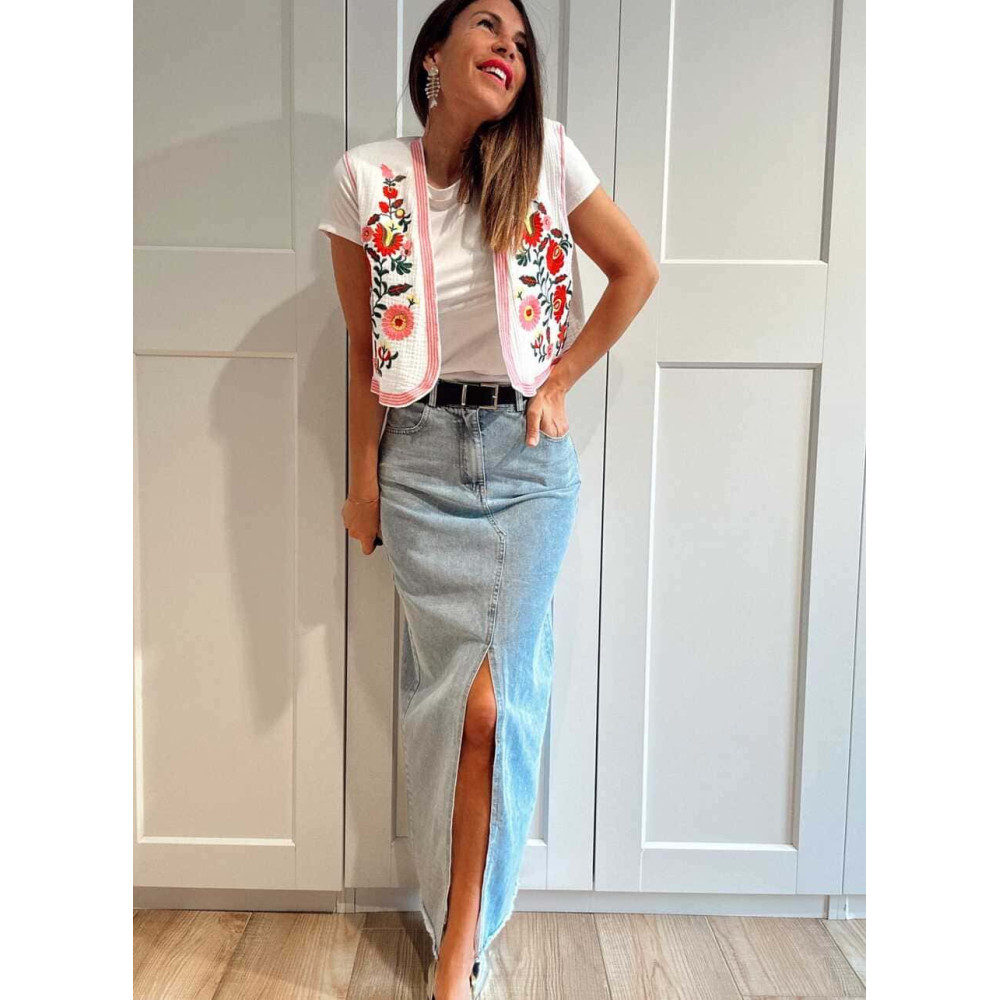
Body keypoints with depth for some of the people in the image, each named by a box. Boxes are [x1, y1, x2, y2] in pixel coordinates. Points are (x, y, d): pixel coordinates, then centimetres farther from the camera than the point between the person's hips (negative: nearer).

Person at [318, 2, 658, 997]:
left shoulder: (546, 157, 0)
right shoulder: (364, 178, 0)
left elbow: (636, 270, 9)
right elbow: (364, 344, 4)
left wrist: (561, 379, 3)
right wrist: (363, 479, 5)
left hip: (528, 456, 0)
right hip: (421, 457, 0)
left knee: (488, 695, -5)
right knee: (455, 692, 2)